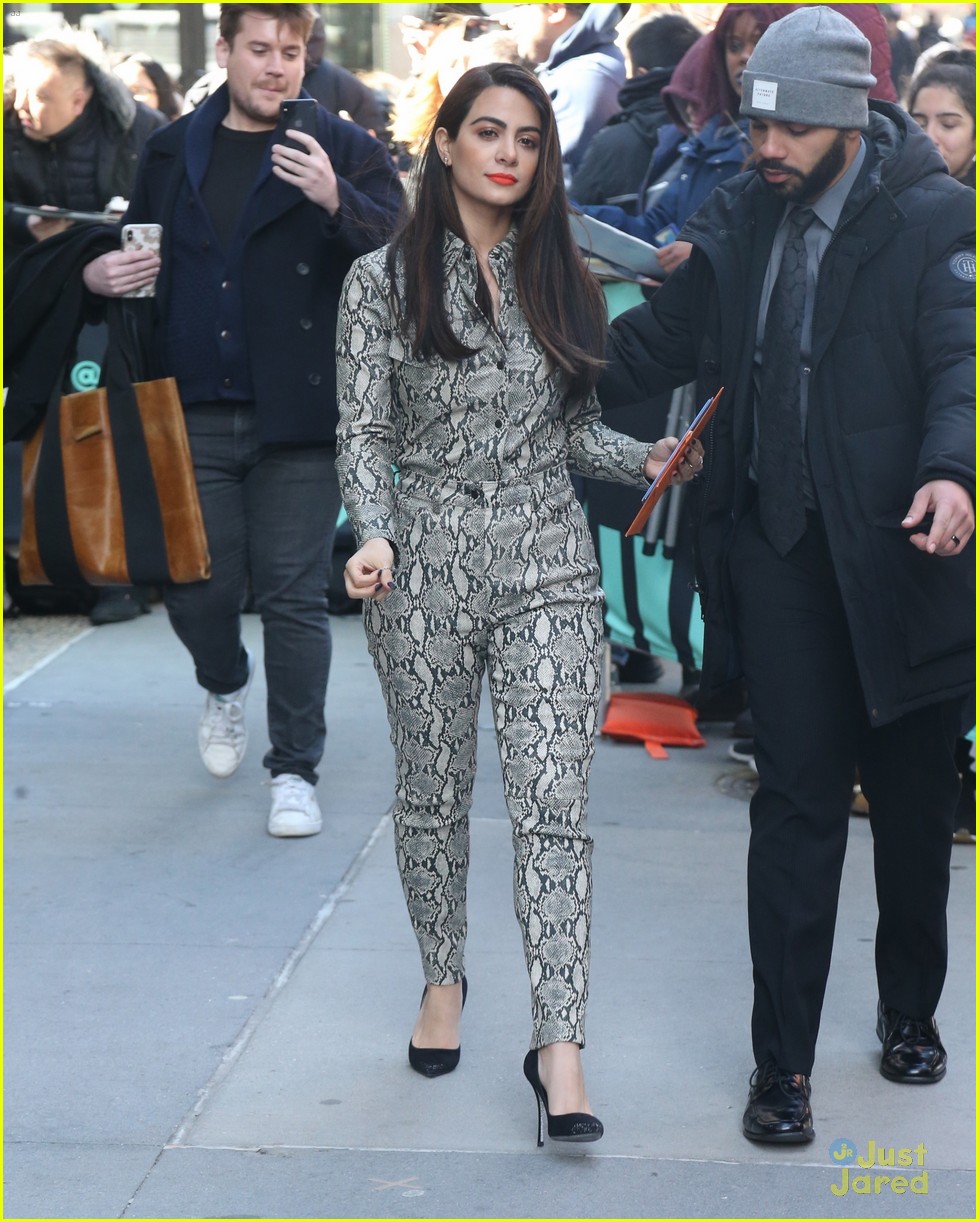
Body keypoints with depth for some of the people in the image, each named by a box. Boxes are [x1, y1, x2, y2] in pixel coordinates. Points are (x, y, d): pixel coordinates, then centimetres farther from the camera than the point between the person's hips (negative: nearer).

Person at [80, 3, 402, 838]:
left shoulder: (343, 149, 0)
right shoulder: (174, 150, 12)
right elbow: (144, 249, 25)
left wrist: (334, 199, -28)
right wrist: (98, 273, 3)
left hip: (297, 419, -3)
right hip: (193, 416, 3)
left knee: (293, 596, -2)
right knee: (195, 587, 6)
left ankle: (295, 769, 12)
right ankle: (226, 688, 39)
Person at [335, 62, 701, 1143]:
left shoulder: (561, 282, 10)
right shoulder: (384, 280, 1)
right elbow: (362, 434, -2)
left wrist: (645, 458, -3)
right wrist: (374, 535, -19)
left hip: (550, 568, 1)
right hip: (429, 566, -1)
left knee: (552, 802, -8)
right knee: (432, 793, 12)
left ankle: (558, 1041, -8)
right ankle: (444, 977, 35)